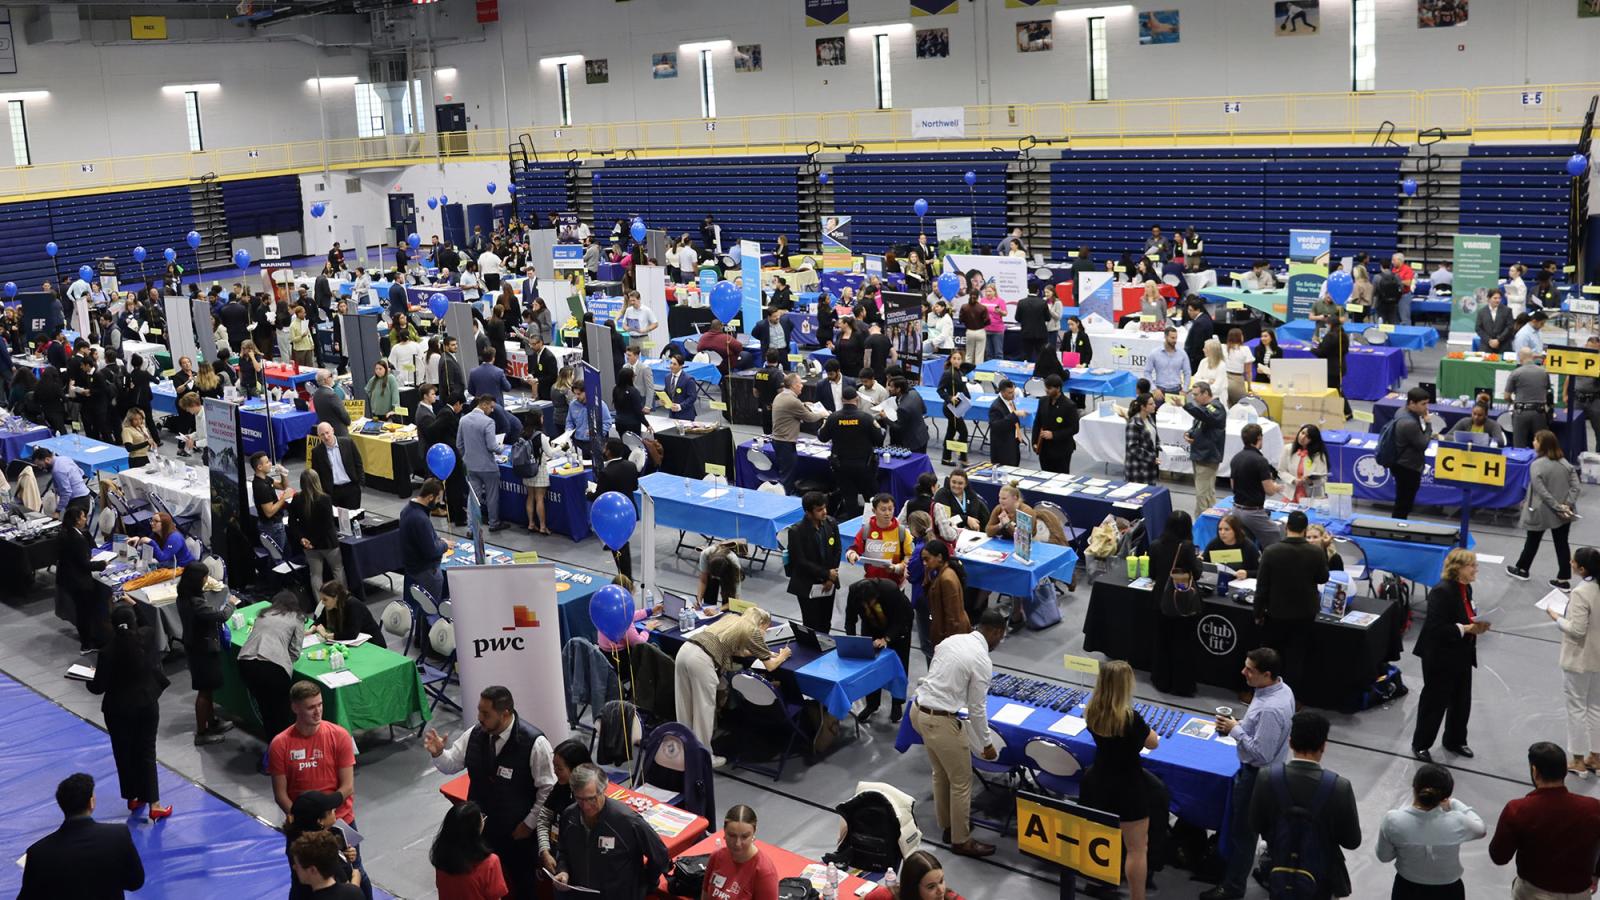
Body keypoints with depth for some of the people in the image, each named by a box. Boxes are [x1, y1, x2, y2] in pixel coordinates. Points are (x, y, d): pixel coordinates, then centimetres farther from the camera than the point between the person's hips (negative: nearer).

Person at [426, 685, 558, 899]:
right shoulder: (475, 734, -9)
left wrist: (529, 823, -12)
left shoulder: (534, 743, -25)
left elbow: (548, 789, -17)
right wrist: (437, 753, -17)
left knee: (523, 881, 17)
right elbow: (451, 765, 5)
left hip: (518, 830, -4)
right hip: (481, 825, 4)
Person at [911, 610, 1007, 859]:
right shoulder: (982, 661, -16)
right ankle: (961, 841, 21)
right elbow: (977, 709, -11)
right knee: (961, 782, 9)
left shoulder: (952, 639, 5)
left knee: (941, 774, 25)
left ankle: (947, 825, 40)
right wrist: (987, 744, 2)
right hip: (940, 721, -8)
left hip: (918, 709, 8)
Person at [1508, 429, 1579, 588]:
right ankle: (1564, 580, 13)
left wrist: (1557, 508, -16)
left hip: (1542, 512, -4)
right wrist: (1567, 505, -9)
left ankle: (1522, 569, 33)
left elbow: (1542, 492, -21)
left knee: (1532, 541, 15)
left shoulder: (1537, 465, -18)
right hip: (1563, 512, 5)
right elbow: (1575, 485, -4)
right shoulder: (1565, 462, 1)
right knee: (1562, 544, 10)